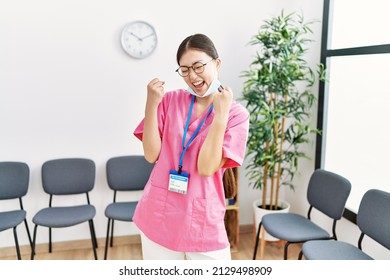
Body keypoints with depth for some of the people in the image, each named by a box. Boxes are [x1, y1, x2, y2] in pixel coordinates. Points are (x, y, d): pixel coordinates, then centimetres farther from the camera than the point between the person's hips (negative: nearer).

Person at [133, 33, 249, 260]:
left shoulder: (236, 113, -7)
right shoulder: (170, 100, 0)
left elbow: (206, 167, -16)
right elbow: (151, 154, -5)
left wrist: (221, 113, -22)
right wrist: (151, 104, -14)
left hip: (203, 220, -2)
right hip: (159, 215, 2)